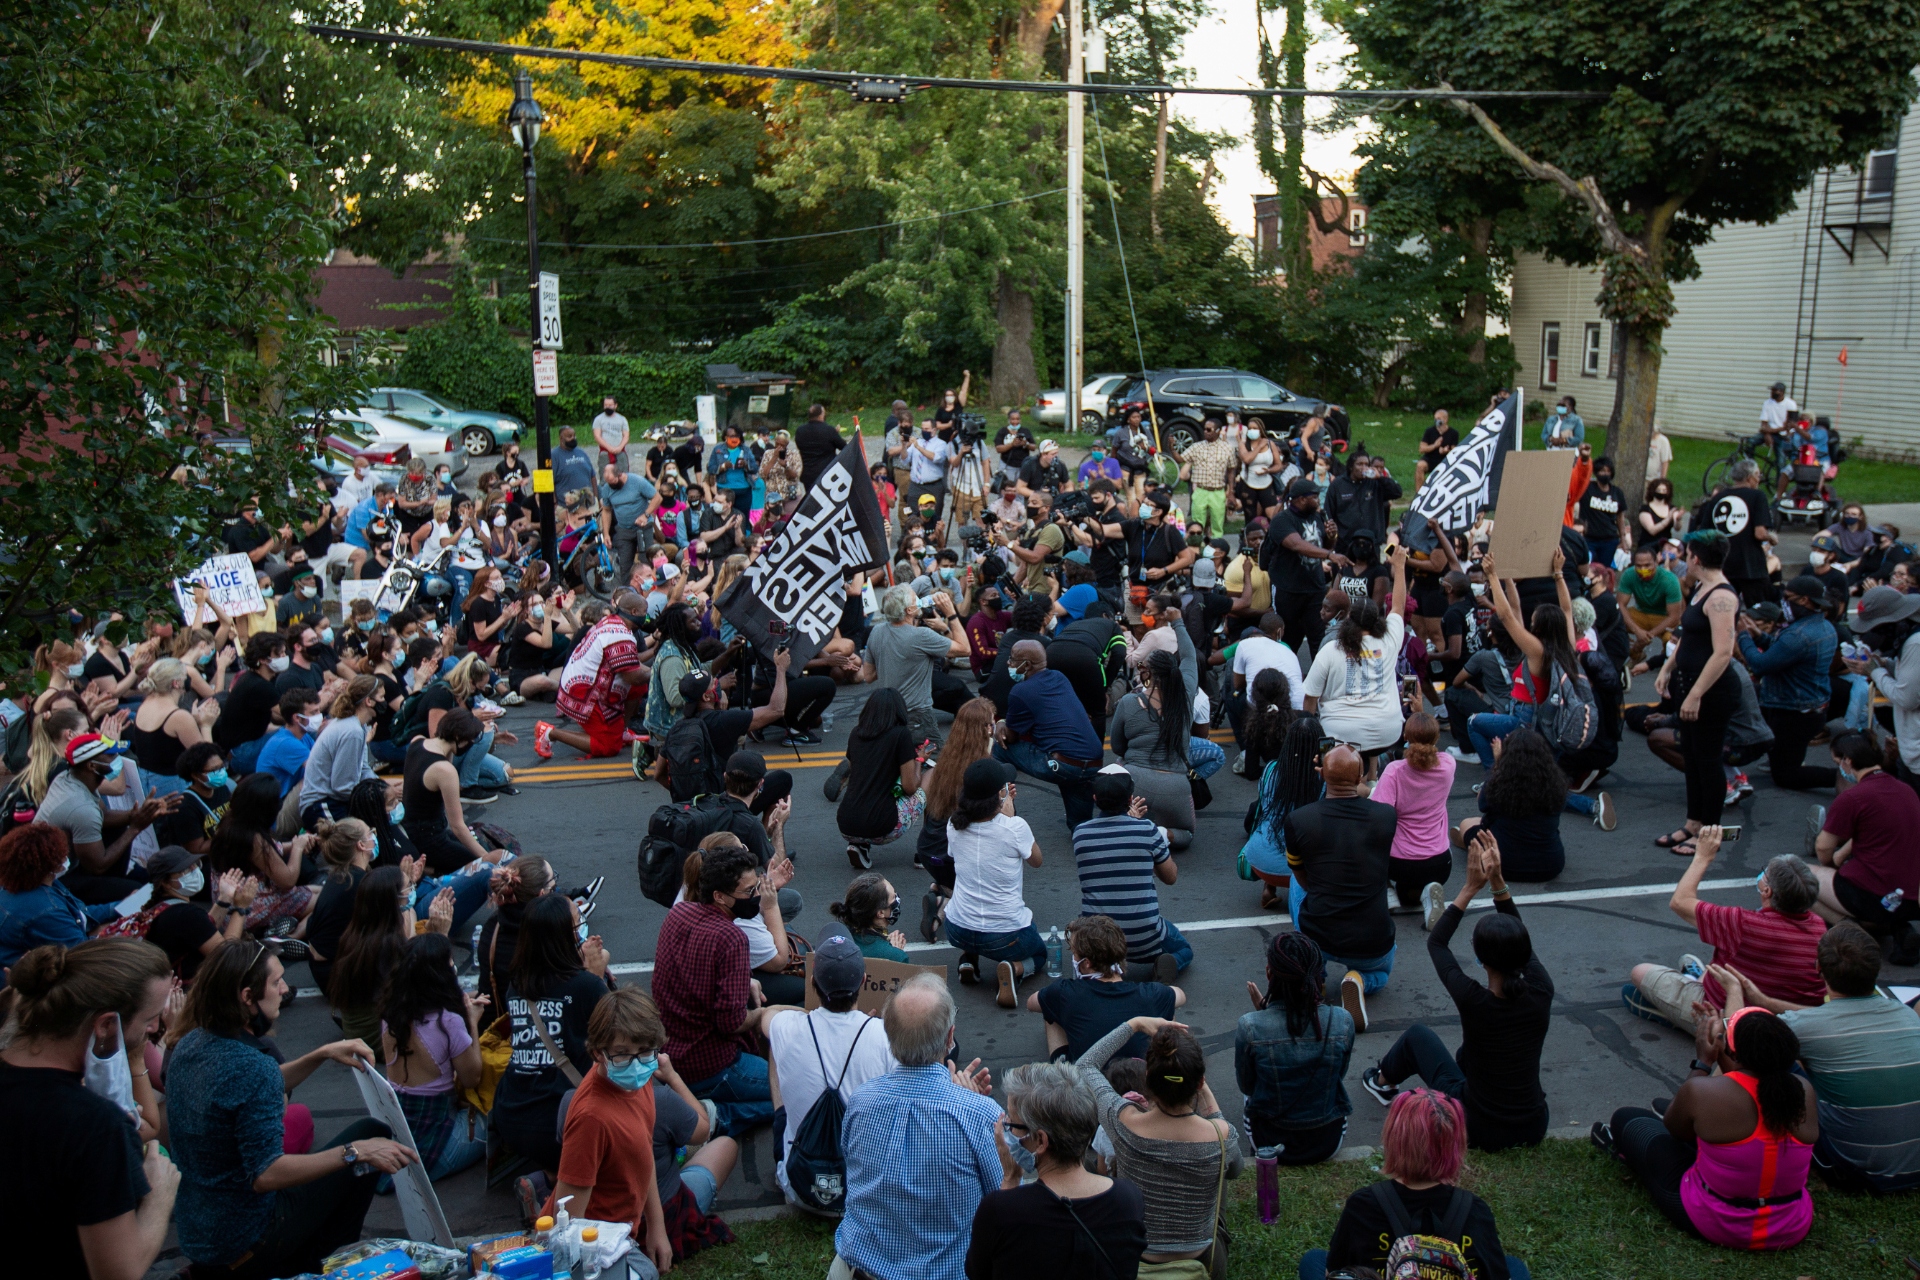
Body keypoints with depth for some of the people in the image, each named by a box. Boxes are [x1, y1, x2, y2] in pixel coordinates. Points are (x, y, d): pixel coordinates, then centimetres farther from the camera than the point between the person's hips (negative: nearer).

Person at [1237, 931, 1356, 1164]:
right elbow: (1339, 1075, 0)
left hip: (1270, 1143, -1)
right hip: (1328, 1142, 1)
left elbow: (1246, 1086, -7)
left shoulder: (1249, 1027, -25)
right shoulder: (1342, 1022, -20)